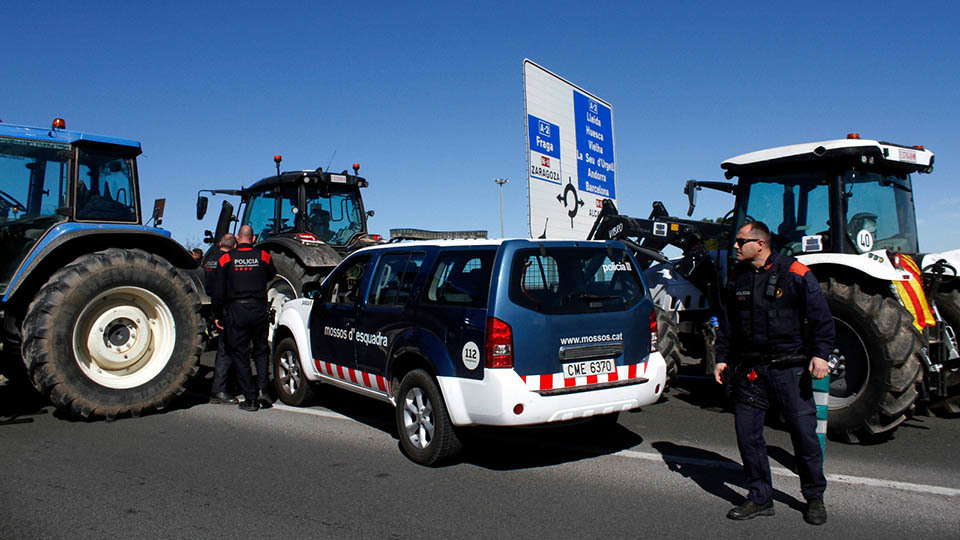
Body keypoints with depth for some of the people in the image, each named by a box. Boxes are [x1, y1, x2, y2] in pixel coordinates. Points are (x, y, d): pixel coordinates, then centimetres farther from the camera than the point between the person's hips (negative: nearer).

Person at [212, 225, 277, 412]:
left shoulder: (226, 258, -1)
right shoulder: (263, 256, 0)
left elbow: (219, 291, -1)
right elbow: (271, 275, 19)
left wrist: (218, 315, 7)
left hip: (235, 311, -1)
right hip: (259, 310, 1)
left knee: (240, 355, 6)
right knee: (261, 351, 17)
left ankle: (250, 399, 6)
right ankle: (262, 389, 2)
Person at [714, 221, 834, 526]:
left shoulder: (795, 274, -4)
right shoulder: (736, 279, 10)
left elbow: (820, 317, -4)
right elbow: (727, 324, 17)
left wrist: (821, 354, -14)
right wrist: (722, 359, 13)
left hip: (789, 367, -4)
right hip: (749, 369, 4)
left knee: (804, 432, 2)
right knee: (747, 433, 3)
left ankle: (814, 498, 23)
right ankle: (760, 498, 17)